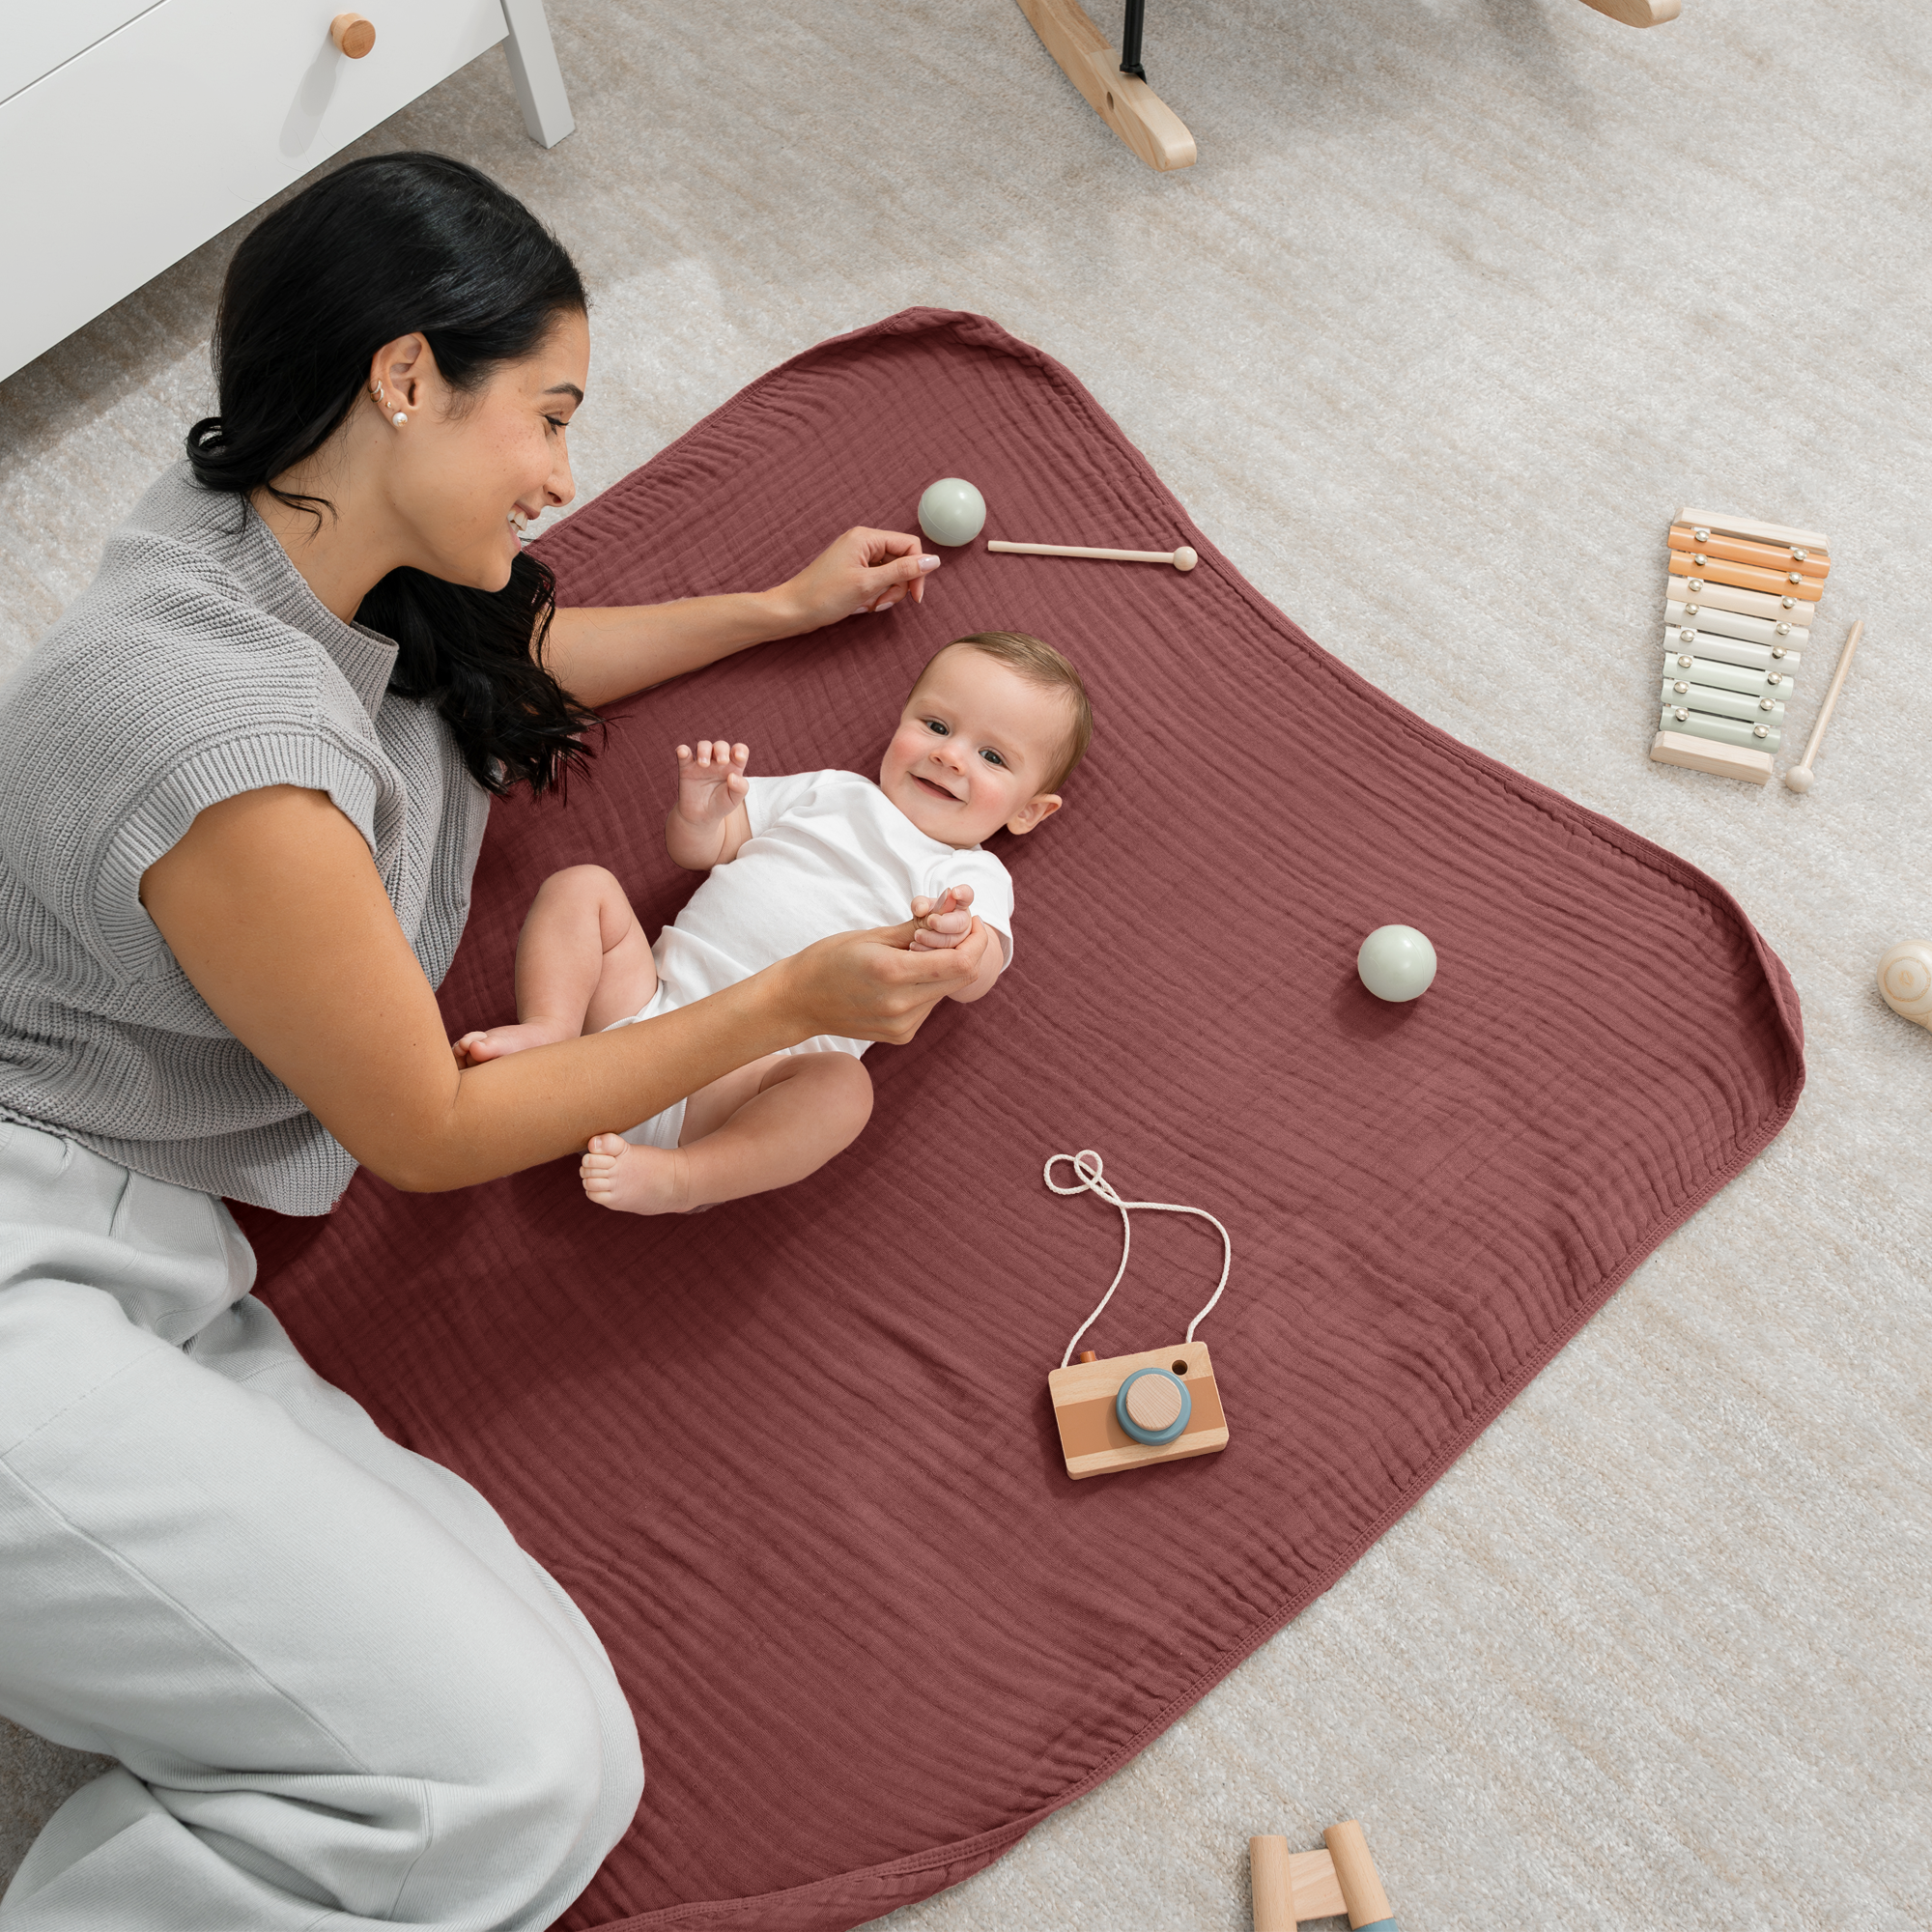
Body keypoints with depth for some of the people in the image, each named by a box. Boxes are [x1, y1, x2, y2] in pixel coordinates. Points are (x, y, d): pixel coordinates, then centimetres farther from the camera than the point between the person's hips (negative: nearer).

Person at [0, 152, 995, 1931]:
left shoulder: (270, 549, 5)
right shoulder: (239, 755, -24)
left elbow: (510, 659, 28)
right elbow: (430, 1134, -10)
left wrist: (784, 607, 32)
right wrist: (791, 1002, -5)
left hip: (143, 1257, 10)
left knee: (549, 1733, -8)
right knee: (513, 1785, -22)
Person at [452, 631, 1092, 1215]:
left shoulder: (971, 878, 8)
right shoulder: (831, 792, 19)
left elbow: (975, 977, -14)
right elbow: (698, 848, 22)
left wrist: (954, 941, -39)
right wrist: (701, 807, -3)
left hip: (752, 1073, -5)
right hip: (648, 1004, 5)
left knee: (842, 1087, -35)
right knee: (580, 886, -2)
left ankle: (678, 1178, -37)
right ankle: (548, 1034, -17)